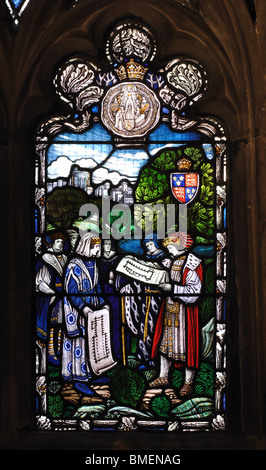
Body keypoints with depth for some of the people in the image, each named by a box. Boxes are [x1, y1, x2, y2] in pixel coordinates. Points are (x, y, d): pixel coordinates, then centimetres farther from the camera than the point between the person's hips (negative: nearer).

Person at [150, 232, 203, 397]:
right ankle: (163, 376, 27)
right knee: (165, 340, 13)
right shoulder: (170, 262, 11)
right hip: (169, 306, 8)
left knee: (186, 343, -1)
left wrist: (172, 288, -21)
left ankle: (188, 383, 11)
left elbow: (194, 290, -18)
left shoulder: (191, 263, -12)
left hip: (185, 309, -8)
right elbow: (166, 281, 24)